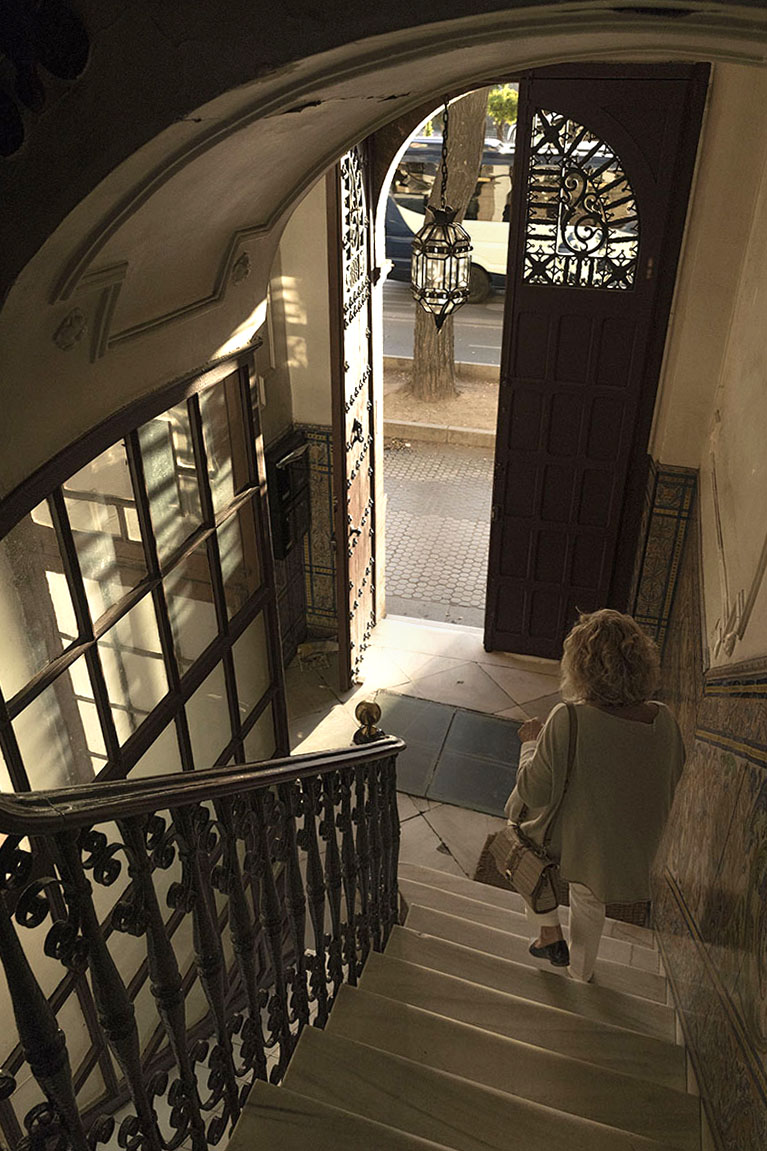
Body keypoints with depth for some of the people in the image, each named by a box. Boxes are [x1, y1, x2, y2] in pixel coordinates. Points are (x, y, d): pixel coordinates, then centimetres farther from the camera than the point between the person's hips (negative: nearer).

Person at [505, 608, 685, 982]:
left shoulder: (568, 721, -33)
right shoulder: (663, 720, -17)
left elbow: (533, 792, -24)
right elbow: (674, 781, 1)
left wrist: (531, 742, -7)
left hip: (568, 841, -4)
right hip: (627, 848, 5)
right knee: (590, 902, 33)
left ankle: (549, 933, 29)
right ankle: (582, 969, 57)